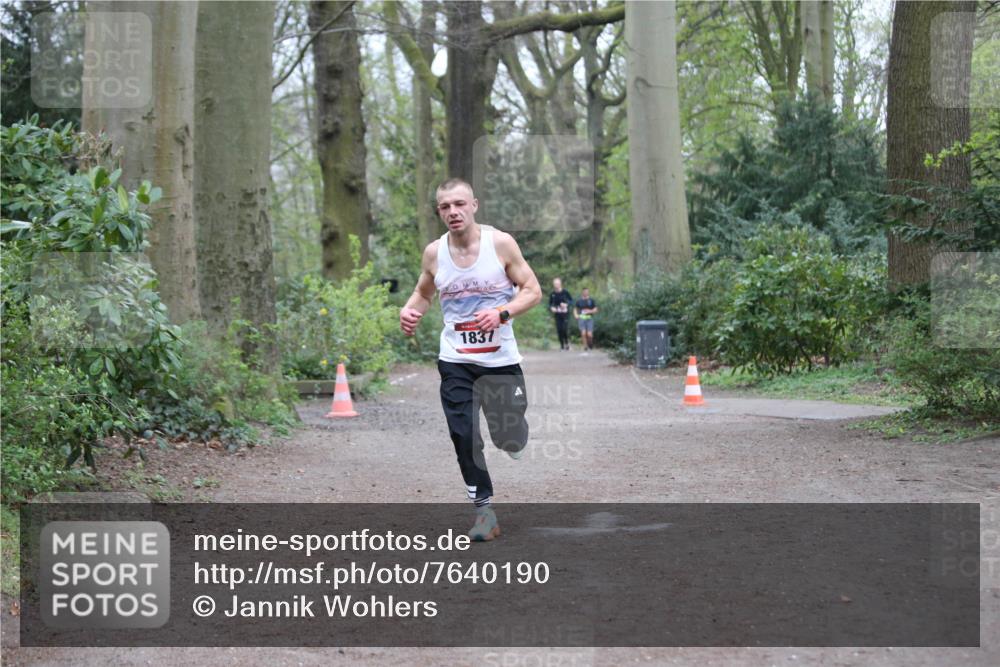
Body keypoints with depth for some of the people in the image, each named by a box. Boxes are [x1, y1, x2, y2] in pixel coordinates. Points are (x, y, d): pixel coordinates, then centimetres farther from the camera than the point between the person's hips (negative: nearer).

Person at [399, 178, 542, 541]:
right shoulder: (434, 252, 0)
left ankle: (512, 432, 43)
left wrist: (501, 313, -22)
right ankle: (484, 510, 6)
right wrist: (409, 311, -7)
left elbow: (532, 290, -5)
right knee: (463, 437, -7)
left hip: (500, 358, -1)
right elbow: (422, 293, 16)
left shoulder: (501, 243, -8)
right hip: (455, 362, 2)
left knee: (510, 440, 5)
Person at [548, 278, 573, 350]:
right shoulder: (552, 294, 4)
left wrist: (566, 304, -14)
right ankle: (561, 345, 10)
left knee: (565, 328, -13)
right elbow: (550, 303, 13)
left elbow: (571, 300, 4)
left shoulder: (565, 292, -4)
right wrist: (551, 308, -8)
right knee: (559, 329, -1)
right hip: (557, 314, 3)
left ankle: (567, 343, 8)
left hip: (565, 313, -3)